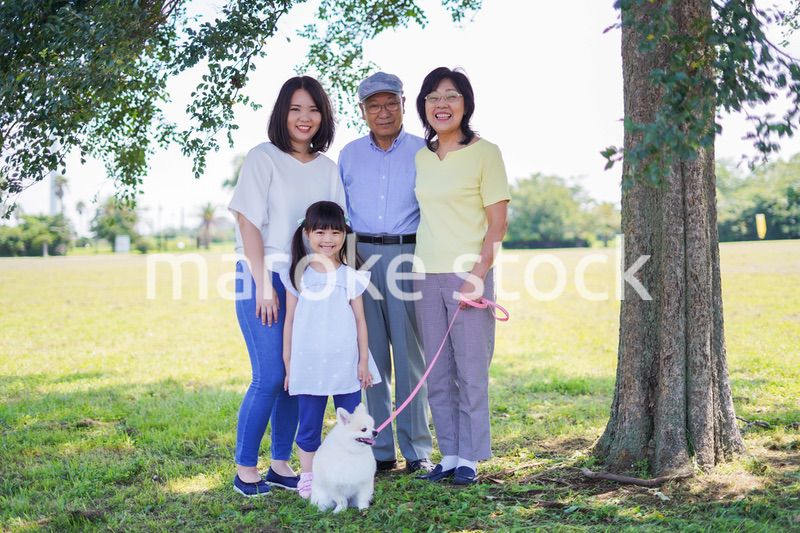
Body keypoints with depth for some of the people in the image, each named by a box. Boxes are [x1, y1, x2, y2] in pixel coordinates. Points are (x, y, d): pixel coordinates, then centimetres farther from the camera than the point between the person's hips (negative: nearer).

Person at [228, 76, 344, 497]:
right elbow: (249, 224, -9)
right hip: (264, 279, -5)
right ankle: (245, 470, 4)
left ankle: (281, 465, 18)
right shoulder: (263, 159, -5)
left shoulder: (327, 168, 10)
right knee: (270, 377, -9)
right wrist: (264, 286, -14)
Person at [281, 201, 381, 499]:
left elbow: (360, 320, 6)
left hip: (345, 366, 1)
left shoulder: (350, 277, 3)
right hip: (308, 366, -1)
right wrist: (288, 365, 5)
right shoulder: (298, 276, 2)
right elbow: (290, 322, 5)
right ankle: (307, 478, 16)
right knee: (309, 426, 5)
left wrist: (363, 362, 3)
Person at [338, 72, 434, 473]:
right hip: (360, 257, 2)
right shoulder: (349, 155, 12)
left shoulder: (422, 153, 4)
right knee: (370, 355, 4)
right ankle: (379, 450, 13)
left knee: (411, 354, 0)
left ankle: (417, 450, 9)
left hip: (408, 255, -2)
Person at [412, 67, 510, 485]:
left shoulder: (484, 153, -3)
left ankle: (469, 458, 11)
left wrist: (478, 274, -16)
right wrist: (416, 270, 8)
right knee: (437, 373, 8)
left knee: (471, 369, 0)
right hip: (427, 275, 5)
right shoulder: (420, 157, 13)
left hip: (468, 274, -5)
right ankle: (449, 455, 19)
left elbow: (498, 223, -7)